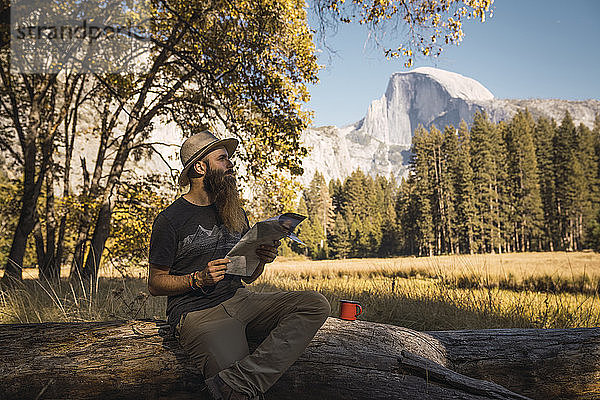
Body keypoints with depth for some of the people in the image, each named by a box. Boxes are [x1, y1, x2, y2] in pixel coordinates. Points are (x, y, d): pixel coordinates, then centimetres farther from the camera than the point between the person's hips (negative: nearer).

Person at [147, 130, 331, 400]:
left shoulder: (235, 213, 17)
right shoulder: (169, 220, -1)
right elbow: (155, 285, 1)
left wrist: (261, 259, -2)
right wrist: (199, 279, -15)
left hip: (239, 300, 7)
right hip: (197, 313, -7)